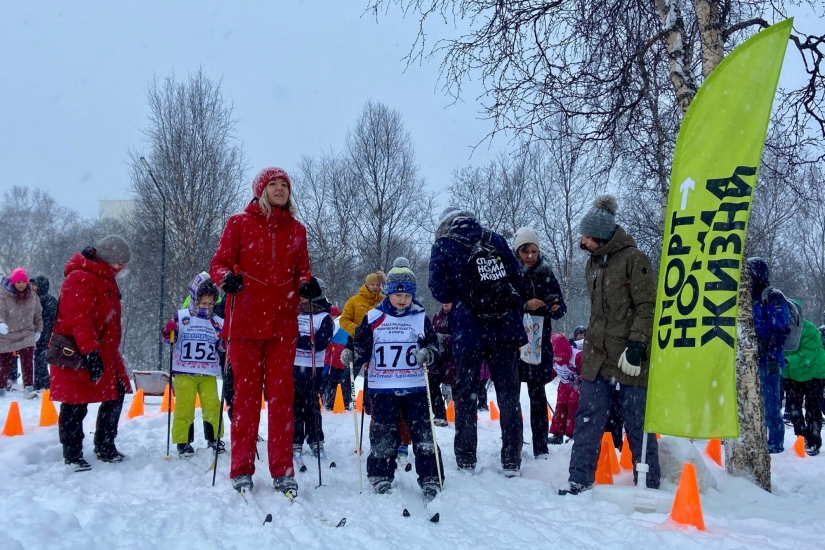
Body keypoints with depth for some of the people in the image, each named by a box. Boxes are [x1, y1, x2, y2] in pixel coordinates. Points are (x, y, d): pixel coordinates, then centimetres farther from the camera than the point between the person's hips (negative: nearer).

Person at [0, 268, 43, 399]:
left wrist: (38, 330, 13)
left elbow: (38, 315, 13)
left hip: (27, 334, 1)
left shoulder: (32, 296, 1)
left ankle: (28, 388, -9)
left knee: (28, 362, -13)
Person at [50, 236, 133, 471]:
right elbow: (79, 320, -27)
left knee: (115, 396, 12)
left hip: (104, 352, 10)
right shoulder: (80, 279, -19)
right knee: (75, 406, 0)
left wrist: (111, 350, 24)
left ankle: (105, 448, 25)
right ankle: (72, 455, 13)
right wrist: (91, 352, -31)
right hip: (78, 354, -10)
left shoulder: (104, 278, 14)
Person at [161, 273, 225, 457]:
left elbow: (222, 346, 10)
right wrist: (169, 333, -23)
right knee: (184, 407, -1)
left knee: (212, 406, 3)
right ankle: (183, 441, 9)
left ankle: (214, 439, 17)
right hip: (184, 373, -2)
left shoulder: (218, 322, 6)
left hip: (208, 374, 2)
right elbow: (170, 338, -2)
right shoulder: (181, 316, -1)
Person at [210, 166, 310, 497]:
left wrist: (306, 284, -7)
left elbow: (302, 271, 15)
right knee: (246, 394, 2)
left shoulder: (296, 230, 12)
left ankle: (283, 471, 8)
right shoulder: (239, 223, 5)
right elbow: (219, 262, 3)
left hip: (283, 323, 2)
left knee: (281, 396, 2)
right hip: (245, 321, -2)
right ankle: (241, 470, 11)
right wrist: (227, 278, -19)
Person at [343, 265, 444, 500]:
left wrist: (428, 354, -18)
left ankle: (430, 478, 7)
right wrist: (351, 355, -13)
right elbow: (362, 347, 6)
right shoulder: (373, 318, 3)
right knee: (383, 434, 5)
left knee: (423, 432, 1)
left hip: (415, 387, 0)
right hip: (383, 388, 0)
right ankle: (381, 476, 18)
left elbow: (434, 346, 4)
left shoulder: (421, 318, 4)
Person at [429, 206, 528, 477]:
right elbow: (518, 280, 6)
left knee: (466, 396, 9)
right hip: (506, 328, 2)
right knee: (509, 395, 8)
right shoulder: (495, 239, 8)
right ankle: (511, 460, 9)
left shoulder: (442, 246, 0)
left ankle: (466, 460, 13)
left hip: (468, 332, -2)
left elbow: (440, 291, -4)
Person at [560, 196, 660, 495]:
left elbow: (647, 307, -13)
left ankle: (649, 483, 15)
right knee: (587, 419, 5)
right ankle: (580, 479, 11)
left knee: (637, 423, 3)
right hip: (597, 355, 7)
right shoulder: (593, 263, 13)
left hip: (629, 357, -6)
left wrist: (636, 345, -19)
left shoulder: (633, 259, -9)